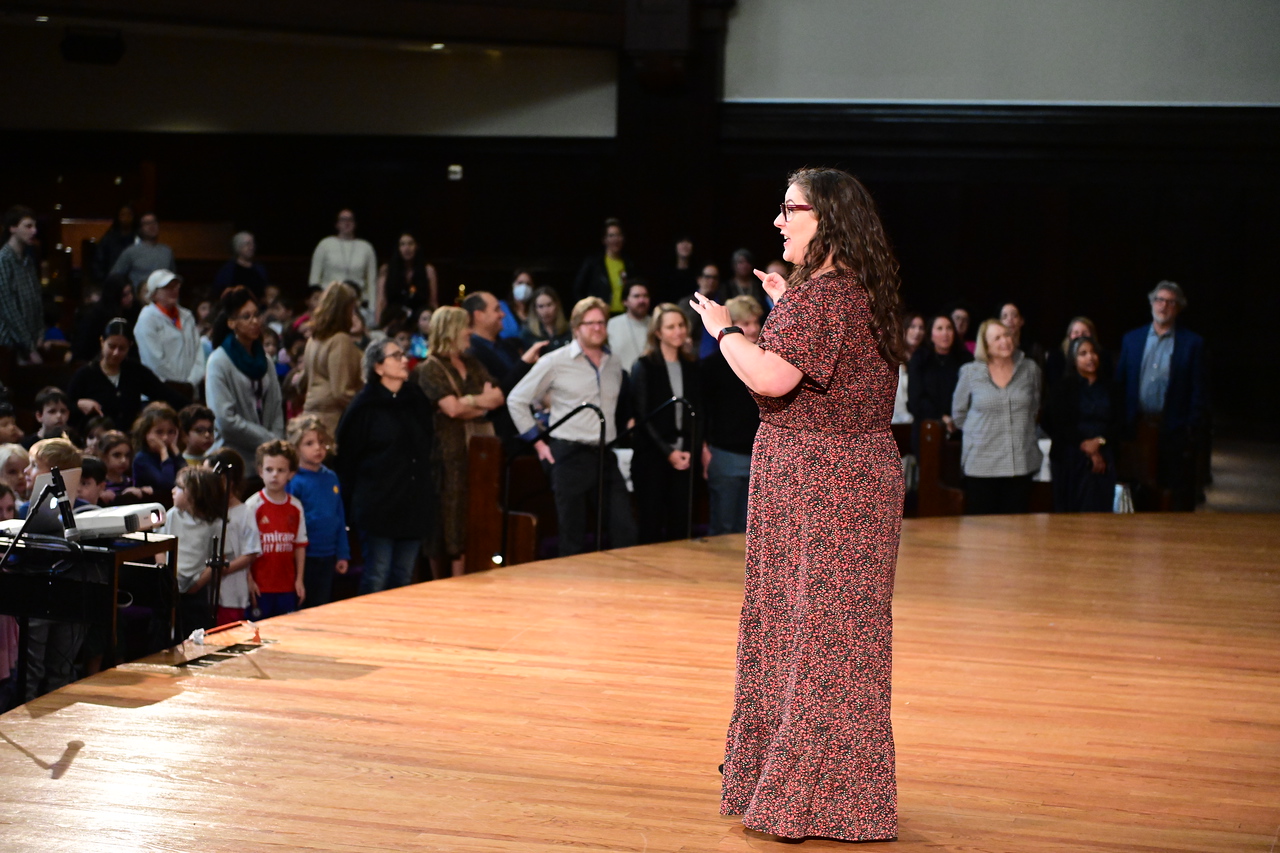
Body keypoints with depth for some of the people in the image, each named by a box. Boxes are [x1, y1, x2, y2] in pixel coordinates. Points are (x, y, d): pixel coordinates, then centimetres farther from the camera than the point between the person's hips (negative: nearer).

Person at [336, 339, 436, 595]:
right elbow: (347, 456, -3)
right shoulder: (365, 406, -6)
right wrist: (356, 496, -2)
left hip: (415, 504, 5)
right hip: (379, 504, -5)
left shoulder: (417, 399, 11)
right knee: (377, 576, -3)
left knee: (404, 576, 8)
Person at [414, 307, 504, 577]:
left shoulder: (472, 364, 18)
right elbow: (452, 408, -14)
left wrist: (469, 402, -7)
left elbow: (498, 398, 10)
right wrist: (481, 401, 2)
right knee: (452, 517, -6)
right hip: (450, 452, -6)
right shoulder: (431, 369, -2)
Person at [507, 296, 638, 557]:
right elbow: (516, 400, 2)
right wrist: (538, 442, -2)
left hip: (606, 456, 4)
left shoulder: (614, 366, 13)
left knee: (625, 533, -3)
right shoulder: (555, 362, -2)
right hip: (571, 455, -4)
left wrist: (616, 437, 14)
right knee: (573, 539, 0)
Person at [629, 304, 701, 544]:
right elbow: (644, 415, -7)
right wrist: (668, 452, -13)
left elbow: (697, 414, 11)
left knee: (680, 527, 1)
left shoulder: (690, 368, 13)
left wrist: (690, 450, -4)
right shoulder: (644, 367, -2)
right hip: (652, 458, -4)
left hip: (683, 458, 4)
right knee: (652, 527, -4)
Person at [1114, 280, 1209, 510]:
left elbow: (1200, 391, 0)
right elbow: (1120, 383, 12)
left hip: (1174, 430, -3)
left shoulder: (1193, 343, 3)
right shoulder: (1132, 339, 12)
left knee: (1180, 495, 0)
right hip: (1138, 428, 3)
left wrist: (1194, 429, -7)